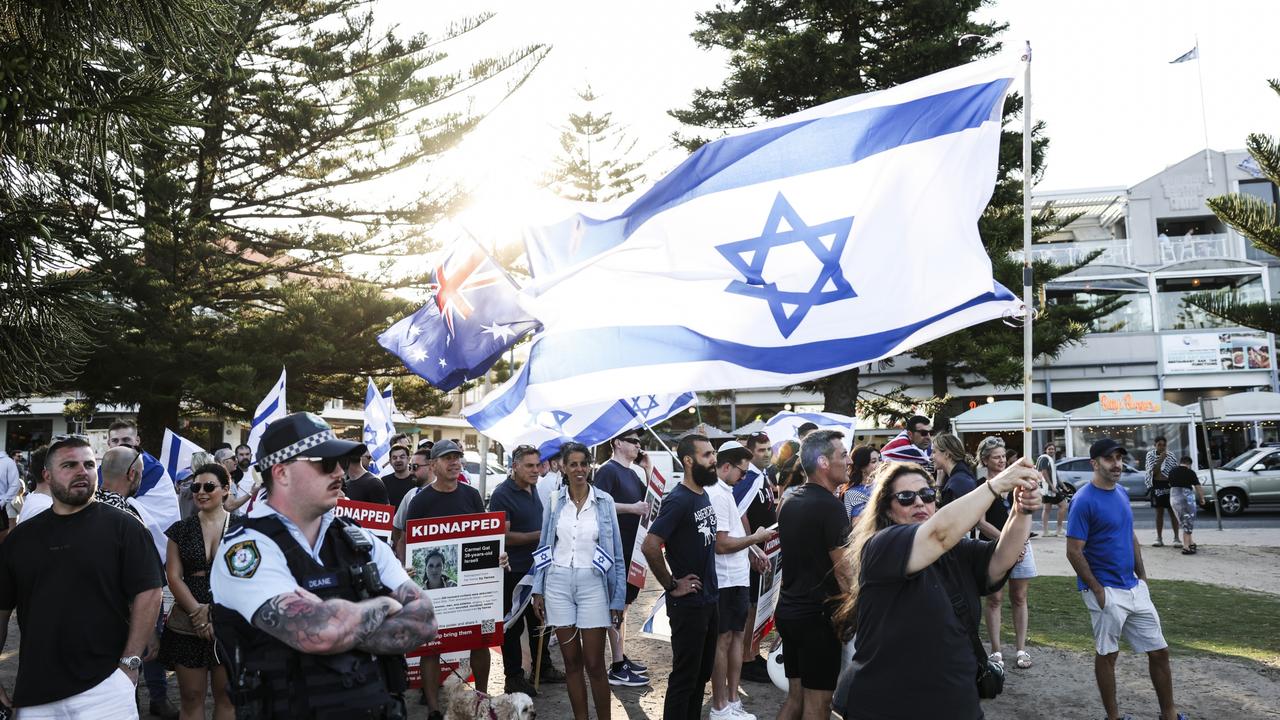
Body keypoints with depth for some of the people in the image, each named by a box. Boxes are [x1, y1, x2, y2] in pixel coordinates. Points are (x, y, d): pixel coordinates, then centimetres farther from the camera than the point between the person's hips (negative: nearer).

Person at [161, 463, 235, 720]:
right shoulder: (180, 530, 7)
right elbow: (174, 577, 1)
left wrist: (213, 613, -12)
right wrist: (199, 613, -12)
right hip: (188, 625, 2)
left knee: (226, 695, 5)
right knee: (190, 697, 6)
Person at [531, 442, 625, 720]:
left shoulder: (604, 502, -2)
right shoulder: (554, 501, 3)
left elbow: (616, 554, 1)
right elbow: (545, 548, 10)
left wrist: (618, 599, -2)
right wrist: (538, 591, 5)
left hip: (592, 585, -2)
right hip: (559, 584, 2)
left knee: (594, 664, -2)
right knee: (571, 662, 9)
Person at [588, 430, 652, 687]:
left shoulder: (633, 471, 16)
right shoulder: (607, 470, -11)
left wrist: (648, 469, 8)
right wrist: (631, 508, -24)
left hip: (633, 547, 9)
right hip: (617, 548, -9)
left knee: (624, 603, 16)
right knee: (618, 605, -5)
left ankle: (622, 658, 26)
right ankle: (617, 668, -1)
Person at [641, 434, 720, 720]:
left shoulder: (704, 495, 8)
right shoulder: (678, 500, -18)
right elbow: (650, 546, -25)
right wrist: (672, 585, -18)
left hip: (710, 600, 8)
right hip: (688, 603, -8)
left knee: (702, 674, 16)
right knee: (685, 677, 1)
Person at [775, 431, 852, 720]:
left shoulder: (790, 503, 10)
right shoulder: (830, 506, -16)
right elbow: (842, 569, -17)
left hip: (788, 610, 8)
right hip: (818, 614, -8)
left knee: (795, 696, 16)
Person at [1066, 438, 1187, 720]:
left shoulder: (1122, 493, 8)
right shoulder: (1084, 501, -16)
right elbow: (1074, 552, -17)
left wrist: (1142, 577, 12)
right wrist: (1097, 589, -16)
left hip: (1135, 588, 8)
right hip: (1106, 590, -8)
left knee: (1159, 651, 12)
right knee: (1107, 654, 6)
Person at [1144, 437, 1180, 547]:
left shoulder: (1170, 455, -1)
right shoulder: (1150, 455, -1)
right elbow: (1153, 471, -10)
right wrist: (1160, 459, -22)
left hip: (1169, 485, -1)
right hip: (1157, 486, 1)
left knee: (1172, 512, 2)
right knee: (1159, 512, 6)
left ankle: (1176, 537, 8)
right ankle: (1159, 538, 10)